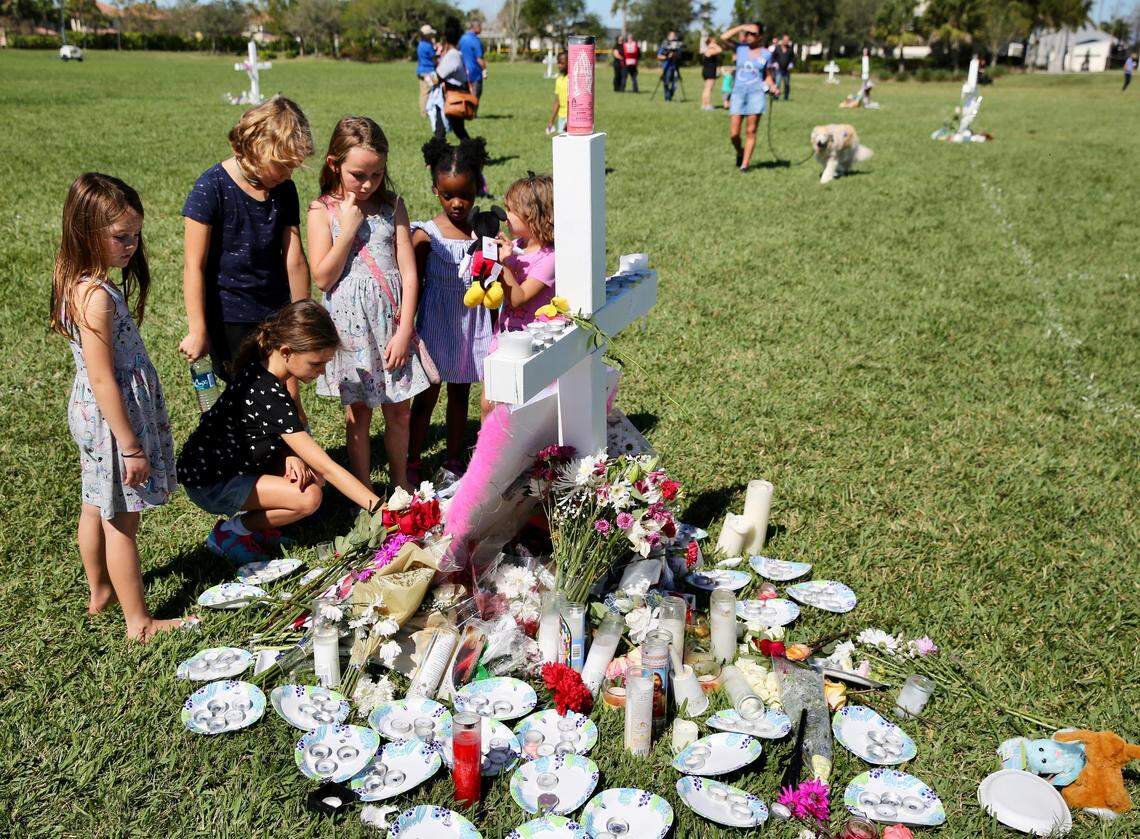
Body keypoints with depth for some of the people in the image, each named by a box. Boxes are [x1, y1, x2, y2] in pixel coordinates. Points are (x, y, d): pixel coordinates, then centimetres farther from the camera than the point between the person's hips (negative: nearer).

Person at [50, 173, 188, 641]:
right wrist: (131, 446, -21)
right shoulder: (98, 297, -26)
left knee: (96, 508, 23)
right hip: (113, 418, -10)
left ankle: (100, 591, 43)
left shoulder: (78, 284, 4)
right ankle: (138, 622, 16)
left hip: (91, 413, 10)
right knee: (122, 523, 2)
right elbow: (103, 380, -26)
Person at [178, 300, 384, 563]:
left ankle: (254, 521, 7)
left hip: (235, 462, 9)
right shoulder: (269, 397, -32)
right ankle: (231, 531, -4)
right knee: (309, 498, -22)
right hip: (209, 484, -9)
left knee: (313, 474, -2)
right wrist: (381, 509, -29)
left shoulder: (261, 370, -6)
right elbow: (329, 468, -31)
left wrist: (290, 456, -15)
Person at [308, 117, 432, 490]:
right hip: (351, 326, -2)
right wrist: (348, 229, -16)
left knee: (399, 410, 10)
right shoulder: (322, 211, -3)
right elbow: (322, 278, -10)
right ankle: (363, 492, 21)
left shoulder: (392, 206, 2)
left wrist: (404, 331, -8)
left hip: (392, 323, 2)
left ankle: (400, 482, 30)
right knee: (358, 412, 8)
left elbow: (409, 273, -1)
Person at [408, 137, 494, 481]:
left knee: (461, 392, 15)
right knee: (427, 395, 6)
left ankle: (454, 460, 29)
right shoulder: (426, 235, -11)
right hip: (437, 324, -3)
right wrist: (410, 331, -5)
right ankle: (413, 463, 20)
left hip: (473, 323, 3)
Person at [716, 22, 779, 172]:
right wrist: (741, 27, -5)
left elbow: (768, 76, 14)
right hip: (738, 92, 1)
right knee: (733, 134, -3)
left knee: (750, 132, -2)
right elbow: (723, 37, -7)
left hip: (756, 93, -1)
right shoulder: (740, 47, 7)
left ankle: (744, 164, 4)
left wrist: (772, 86, -5)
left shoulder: (766, 54, 7)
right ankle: (740, 152, 27)